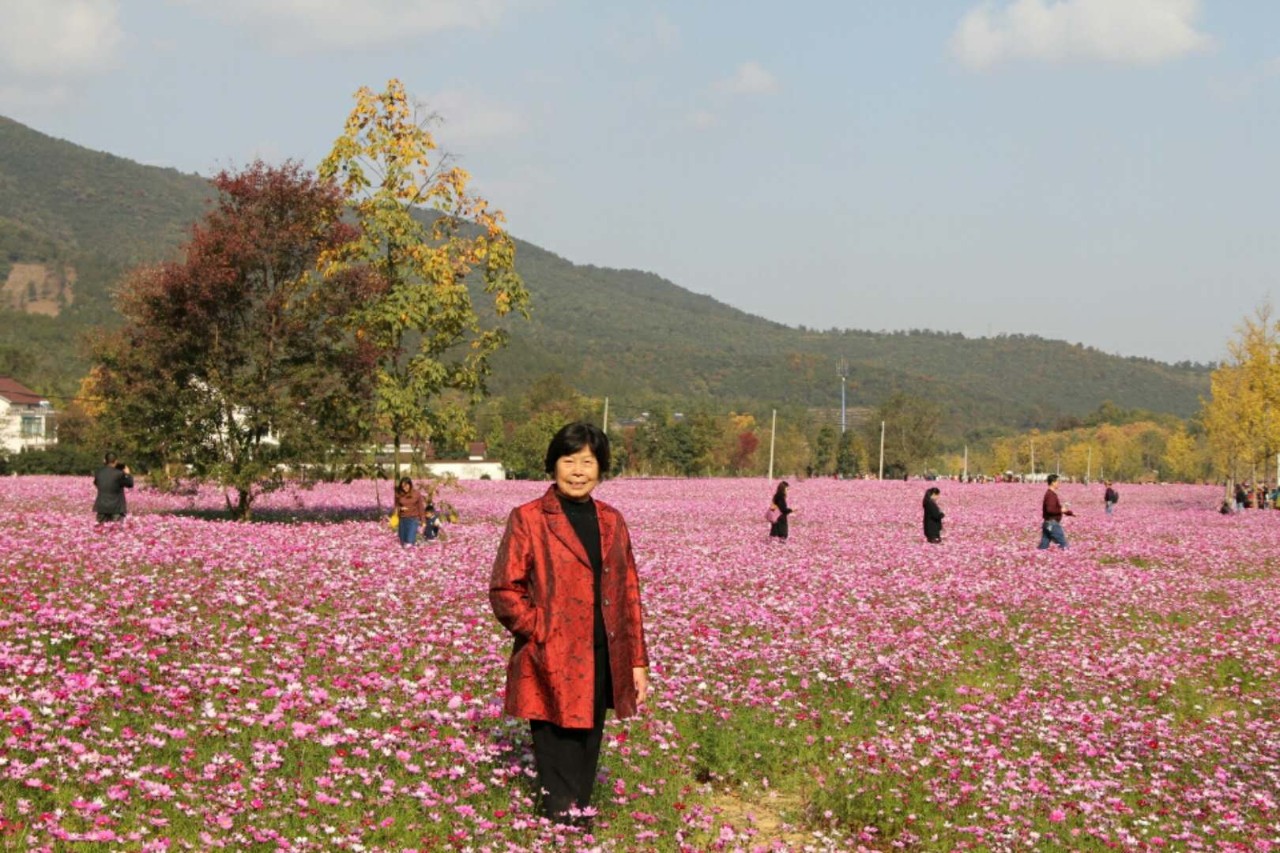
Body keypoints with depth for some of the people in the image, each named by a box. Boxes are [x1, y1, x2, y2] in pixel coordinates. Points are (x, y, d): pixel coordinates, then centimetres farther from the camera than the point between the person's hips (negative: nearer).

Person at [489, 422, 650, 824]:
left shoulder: (611, 522, 13)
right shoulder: (527, 519, -3)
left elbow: (629, 594, 15)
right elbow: (504, 591, -6)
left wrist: (637, 661, 11)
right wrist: (544, 635, -12)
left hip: (602, 667, 5)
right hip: (553, 669, -5)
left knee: (586, 762, 13)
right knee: (559, 779, -3)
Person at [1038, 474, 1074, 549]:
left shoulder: (1049, 494, 17)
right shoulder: (1051, 495, -16)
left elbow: (1055, 508, 26)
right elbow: (1050, 509, -28)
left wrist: (1071, 513, 24)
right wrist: (1061, 510, -15)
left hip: (1048, 523, 10)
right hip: (1052, 524, -10)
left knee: (1044, 545, 7)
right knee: (1063, 543, -4)